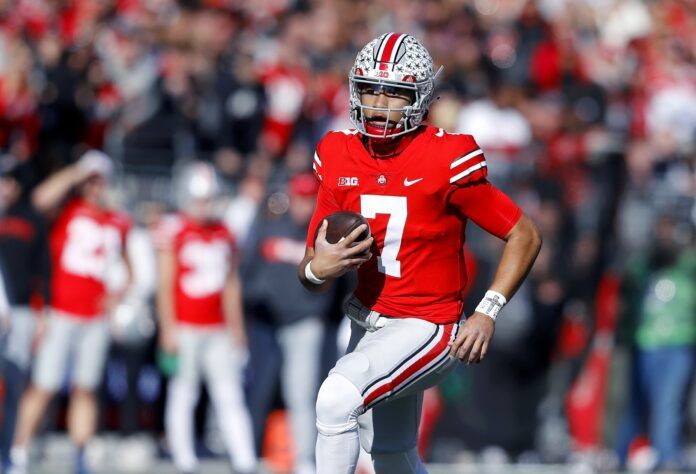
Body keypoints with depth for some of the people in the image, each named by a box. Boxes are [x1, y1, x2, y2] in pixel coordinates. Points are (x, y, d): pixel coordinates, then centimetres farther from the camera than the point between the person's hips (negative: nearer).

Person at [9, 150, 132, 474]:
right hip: (61, 314, -4)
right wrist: (77, 172, -17)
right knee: (43, 386, -5)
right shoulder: (67, 209, -2)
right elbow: (42, 197, -25)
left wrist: (118, 295, 7)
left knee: (85, 389, 8)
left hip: (96, 319, 4)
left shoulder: (119, 224, 11)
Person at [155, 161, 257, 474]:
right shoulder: (172, 231, -6)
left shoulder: (223, 234, 11)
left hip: (217, 331, 5)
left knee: (230, 398, 1)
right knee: (183, 396, 1)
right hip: (185, 328, -5)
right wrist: (169, 330, -11)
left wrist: (236, 328, 16)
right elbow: (165, 286, -7)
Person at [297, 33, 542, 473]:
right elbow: (313, 276, 3)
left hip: (426, 329, -7)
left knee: (337, 397, -29)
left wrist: (487, 313, -19)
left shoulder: (446, 161, -17)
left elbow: (526, 236, -10)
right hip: (368, 322, 7)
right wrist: (318, 268, -22)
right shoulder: (340, 158, -2)